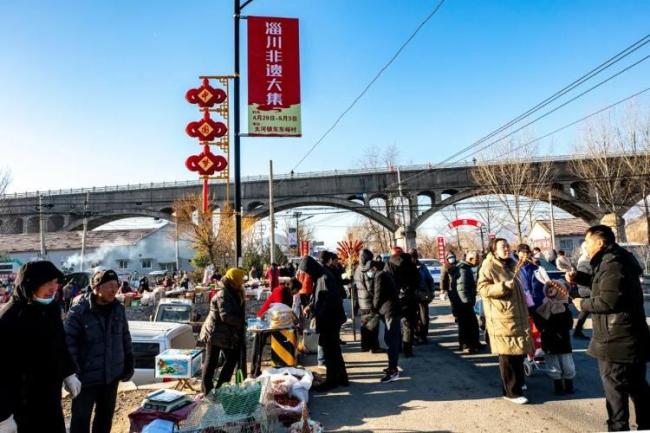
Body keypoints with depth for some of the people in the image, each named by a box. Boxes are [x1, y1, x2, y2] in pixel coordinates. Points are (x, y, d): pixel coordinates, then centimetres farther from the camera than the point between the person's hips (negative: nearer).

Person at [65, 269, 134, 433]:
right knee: (81, 418, 4)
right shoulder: (79, 310, -14)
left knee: (106, 415, 18)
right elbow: (68, 341, -14)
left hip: (112, 374, 5)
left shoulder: (118, 308, 1)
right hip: (87, 375, -5)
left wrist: (129, 363, 7)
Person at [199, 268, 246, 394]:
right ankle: (207, 391, 13)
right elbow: (226, 316, -29)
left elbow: (238, 313, 13)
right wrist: (240, 322, -18)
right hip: (215, 334, -10)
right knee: (211, 363, 2)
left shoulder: (234, 294, 9)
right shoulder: (223, 295, -21)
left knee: (232, 359, 13)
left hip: (226, 334, 10)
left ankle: (221, 387, 23)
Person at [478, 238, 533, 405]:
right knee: (507, 354, -6)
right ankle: (511, 391, 1)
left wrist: (524, 312, 27)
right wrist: (503, 286, -24)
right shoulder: (488, 267, -8)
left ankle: (517, 382, 31)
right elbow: (482, 288, -16)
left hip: (516, 316, 8)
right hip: (501, 318, -8)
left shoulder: (510, 265, 18)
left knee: (518, 351, 14)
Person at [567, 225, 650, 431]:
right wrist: (579, 277, 14)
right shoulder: (615, 261, 12)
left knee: (615, 387, 1)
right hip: (629, 337, 11)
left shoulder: (612, 264, -21)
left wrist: (583, 304, -10)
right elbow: (603, 283, 28)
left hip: (617, 339, -11)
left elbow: (608, 300, -27)